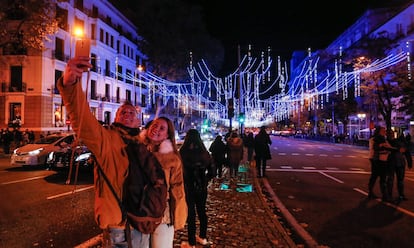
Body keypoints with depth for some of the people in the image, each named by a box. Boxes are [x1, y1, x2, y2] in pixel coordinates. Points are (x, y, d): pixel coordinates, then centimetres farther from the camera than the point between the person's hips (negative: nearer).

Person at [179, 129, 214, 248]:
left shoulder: (183, 153, -17)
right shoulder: (204, 153, -5)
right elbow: (212, 172, -1)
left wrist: (183, 181, 3)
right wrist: (204, 180, 12)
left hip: (188, 188, -4)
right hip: (202, 188, 4)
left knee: (191, 214, 8)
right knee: (202, 211, 20)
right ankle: (203, 238, 37)